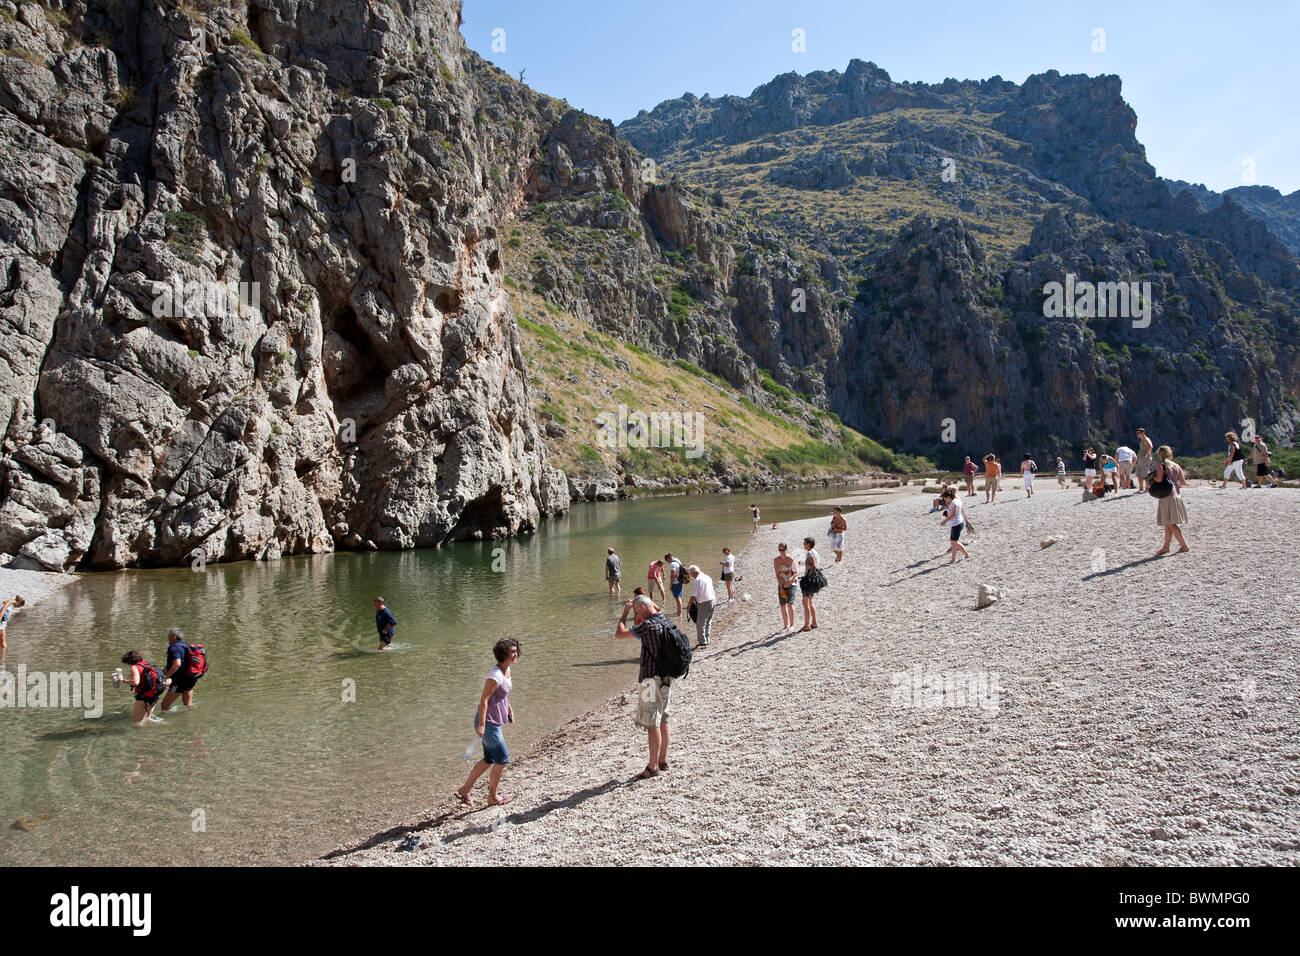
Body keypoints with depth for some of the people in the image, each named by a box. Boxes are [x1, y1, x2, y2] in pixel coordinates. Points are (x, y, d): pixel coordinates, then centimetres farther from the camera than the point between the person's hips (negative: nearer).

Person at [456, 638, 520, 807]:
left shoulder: (506, 669, 6)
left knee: (489, 759, 18)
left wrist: (509, 708, 23)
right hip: (489, 723, -9)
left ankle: (464, 790, 29)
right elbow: (484, 700, -23)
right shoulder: (495, 675, -23)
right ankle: (492, 797, 20)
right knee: (502, 760, 4)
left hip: (494, 722, 9)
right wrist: (481, 725, -25)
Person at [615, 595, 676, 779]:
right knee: (662, 721, 16)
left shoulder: (648, 625, -19)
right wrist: (637, 619, 16)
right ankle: (663, 761, 25)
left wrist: (625, 614, -4)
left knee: (651, 724, -2)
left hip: (653, 679, -9)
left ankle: (653, 767, 3)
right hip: (666, 677, 9)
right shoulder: (666, 622, 8)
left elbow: (619, 634, -17)